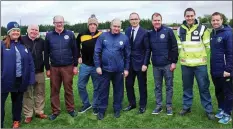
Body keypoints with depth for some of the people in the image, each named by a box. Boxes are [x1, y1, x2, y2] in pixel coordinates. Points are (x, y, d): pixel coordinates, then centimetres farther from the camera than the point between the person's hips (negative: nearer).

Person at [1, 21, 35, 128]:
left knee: (17, 100, 18)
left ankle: (16, 120, 35)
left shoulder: (23, 46, 7)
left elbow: (30, 63, 7)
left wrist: (31, 78, 2)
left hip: (20, 79, 4)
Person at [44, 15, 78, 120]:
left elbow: (75, 50, 2)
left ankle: (70, 109, 21)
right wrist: (47, 68, 4)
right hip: (54, 68, 2)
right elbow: (46, 53, 6)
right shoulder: (49, 35, 4)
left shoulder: (70, 34, 0)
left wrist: (75, 66, -2)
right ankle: (55, 111, 20)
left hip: (68, 67, -1)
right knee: (54, 90, 8)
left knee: (68, 89, 7)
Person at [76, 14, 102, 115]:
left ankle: (95, 106, 24)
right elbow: (76, 46, 17)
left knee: (97, 87, 8)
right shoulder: (82, 35, -2)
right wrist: (78, 56, 9)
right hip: (85, 65, 2)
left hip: (97, 66, -2)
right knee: (81, 86, 7)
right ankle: (86, 104, 25)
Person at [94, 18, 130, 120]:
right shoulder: (103, 36, -1)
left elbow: (127, 55, 4)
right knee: (103, 90, 8)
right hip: (104, 69, 0)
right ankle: (101, 110, 22)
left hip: (118, 70, 1)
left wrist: (126, 69, 3)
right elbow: (97, 52, -1)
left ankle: (117, 109, 28)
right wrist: (98, 66, -6)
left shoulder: (124, 38, 0)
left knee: (118, 90, 12)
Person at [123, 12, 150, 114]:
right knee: (128, 84, 10)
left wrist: (145, 64, -15)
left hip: (140, 63, -4)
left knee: (142, 85, 8)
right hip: (129, 63, 5)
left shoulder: (144, 32, -10)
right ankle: (132, 104, 28)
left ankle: (142, 105, 24)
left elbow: (147, 49, -10)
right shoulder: (127, 31, 4)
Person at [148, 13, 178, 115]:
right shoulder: (150, 34, 5)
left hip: (167, 64, -3)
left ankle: (169, 106, 19)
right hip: (156, 65, 3)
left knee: (169, 86, 7)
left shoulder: (168, 31, -6)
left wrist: (174, 62, -9)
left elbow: (174, 47, -6)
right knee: (157, 87, 11)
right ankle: (158, 105, 22)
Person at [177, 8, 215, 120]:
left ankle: (208, 110, 16)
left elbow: (208, 45, 2)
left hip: (200, 64, -3)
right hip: (185, 64, 3)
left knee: (204, 87, 3)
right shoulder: (180, 30, 6)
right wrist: (182, 56, 11)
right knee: (186, 87, 13)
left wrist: (203, 56, 0)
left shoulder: (202, 28, -4)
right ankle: (186, 107, 28)